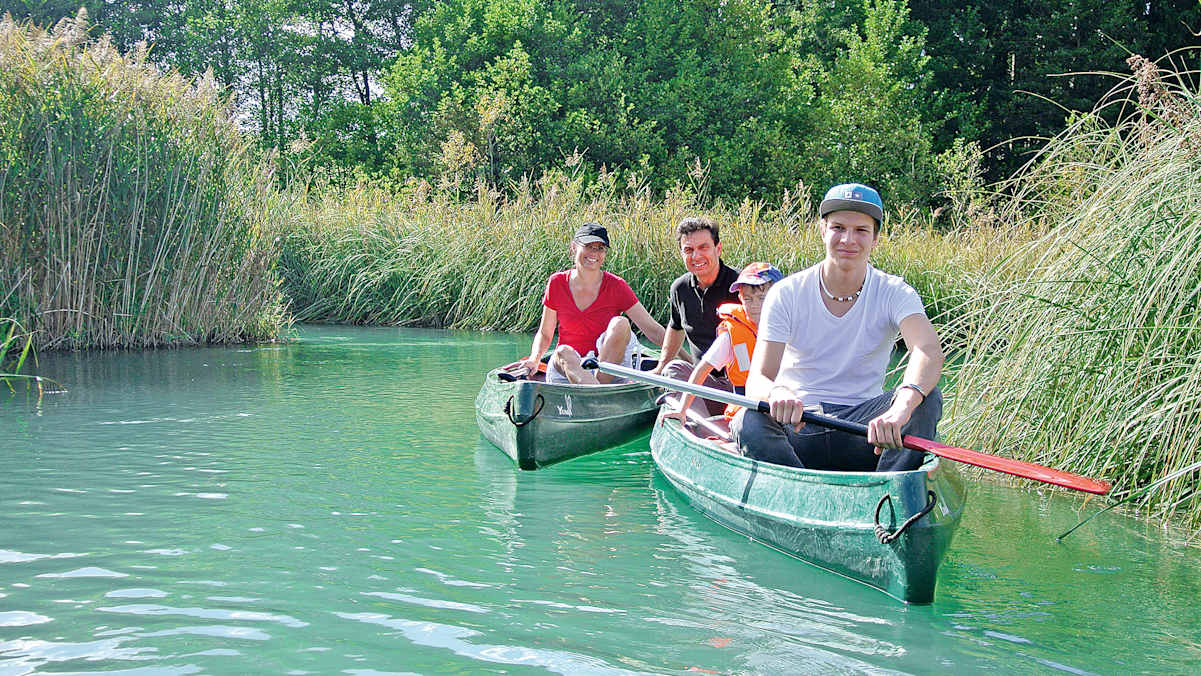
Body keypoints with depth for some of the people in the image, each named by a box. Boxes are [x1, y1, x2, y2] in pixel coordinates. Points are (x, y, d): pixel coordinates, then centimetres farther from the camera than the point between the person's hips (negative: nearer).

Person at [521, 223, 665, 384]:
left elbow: (652, 329, -7)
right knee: (563, 352, -33)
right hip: (566, 367, 1)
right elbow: (545, 334, 9)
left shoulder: (616, 286, -4)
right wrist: (533, 360, -10)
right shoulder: (557, 283, 0)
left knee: (620, 324, -25)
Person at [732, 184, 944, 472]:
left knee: (927, 398, -26)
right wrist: (776, 393, -40)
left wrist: (902, 406, -47)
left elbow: (929, 351, -24)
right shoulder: (786, 295, -4)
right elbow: (757, 379, -12)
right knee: (748, 423, -32)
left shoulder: (893, 293, -3)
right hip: (798, 428, -1)